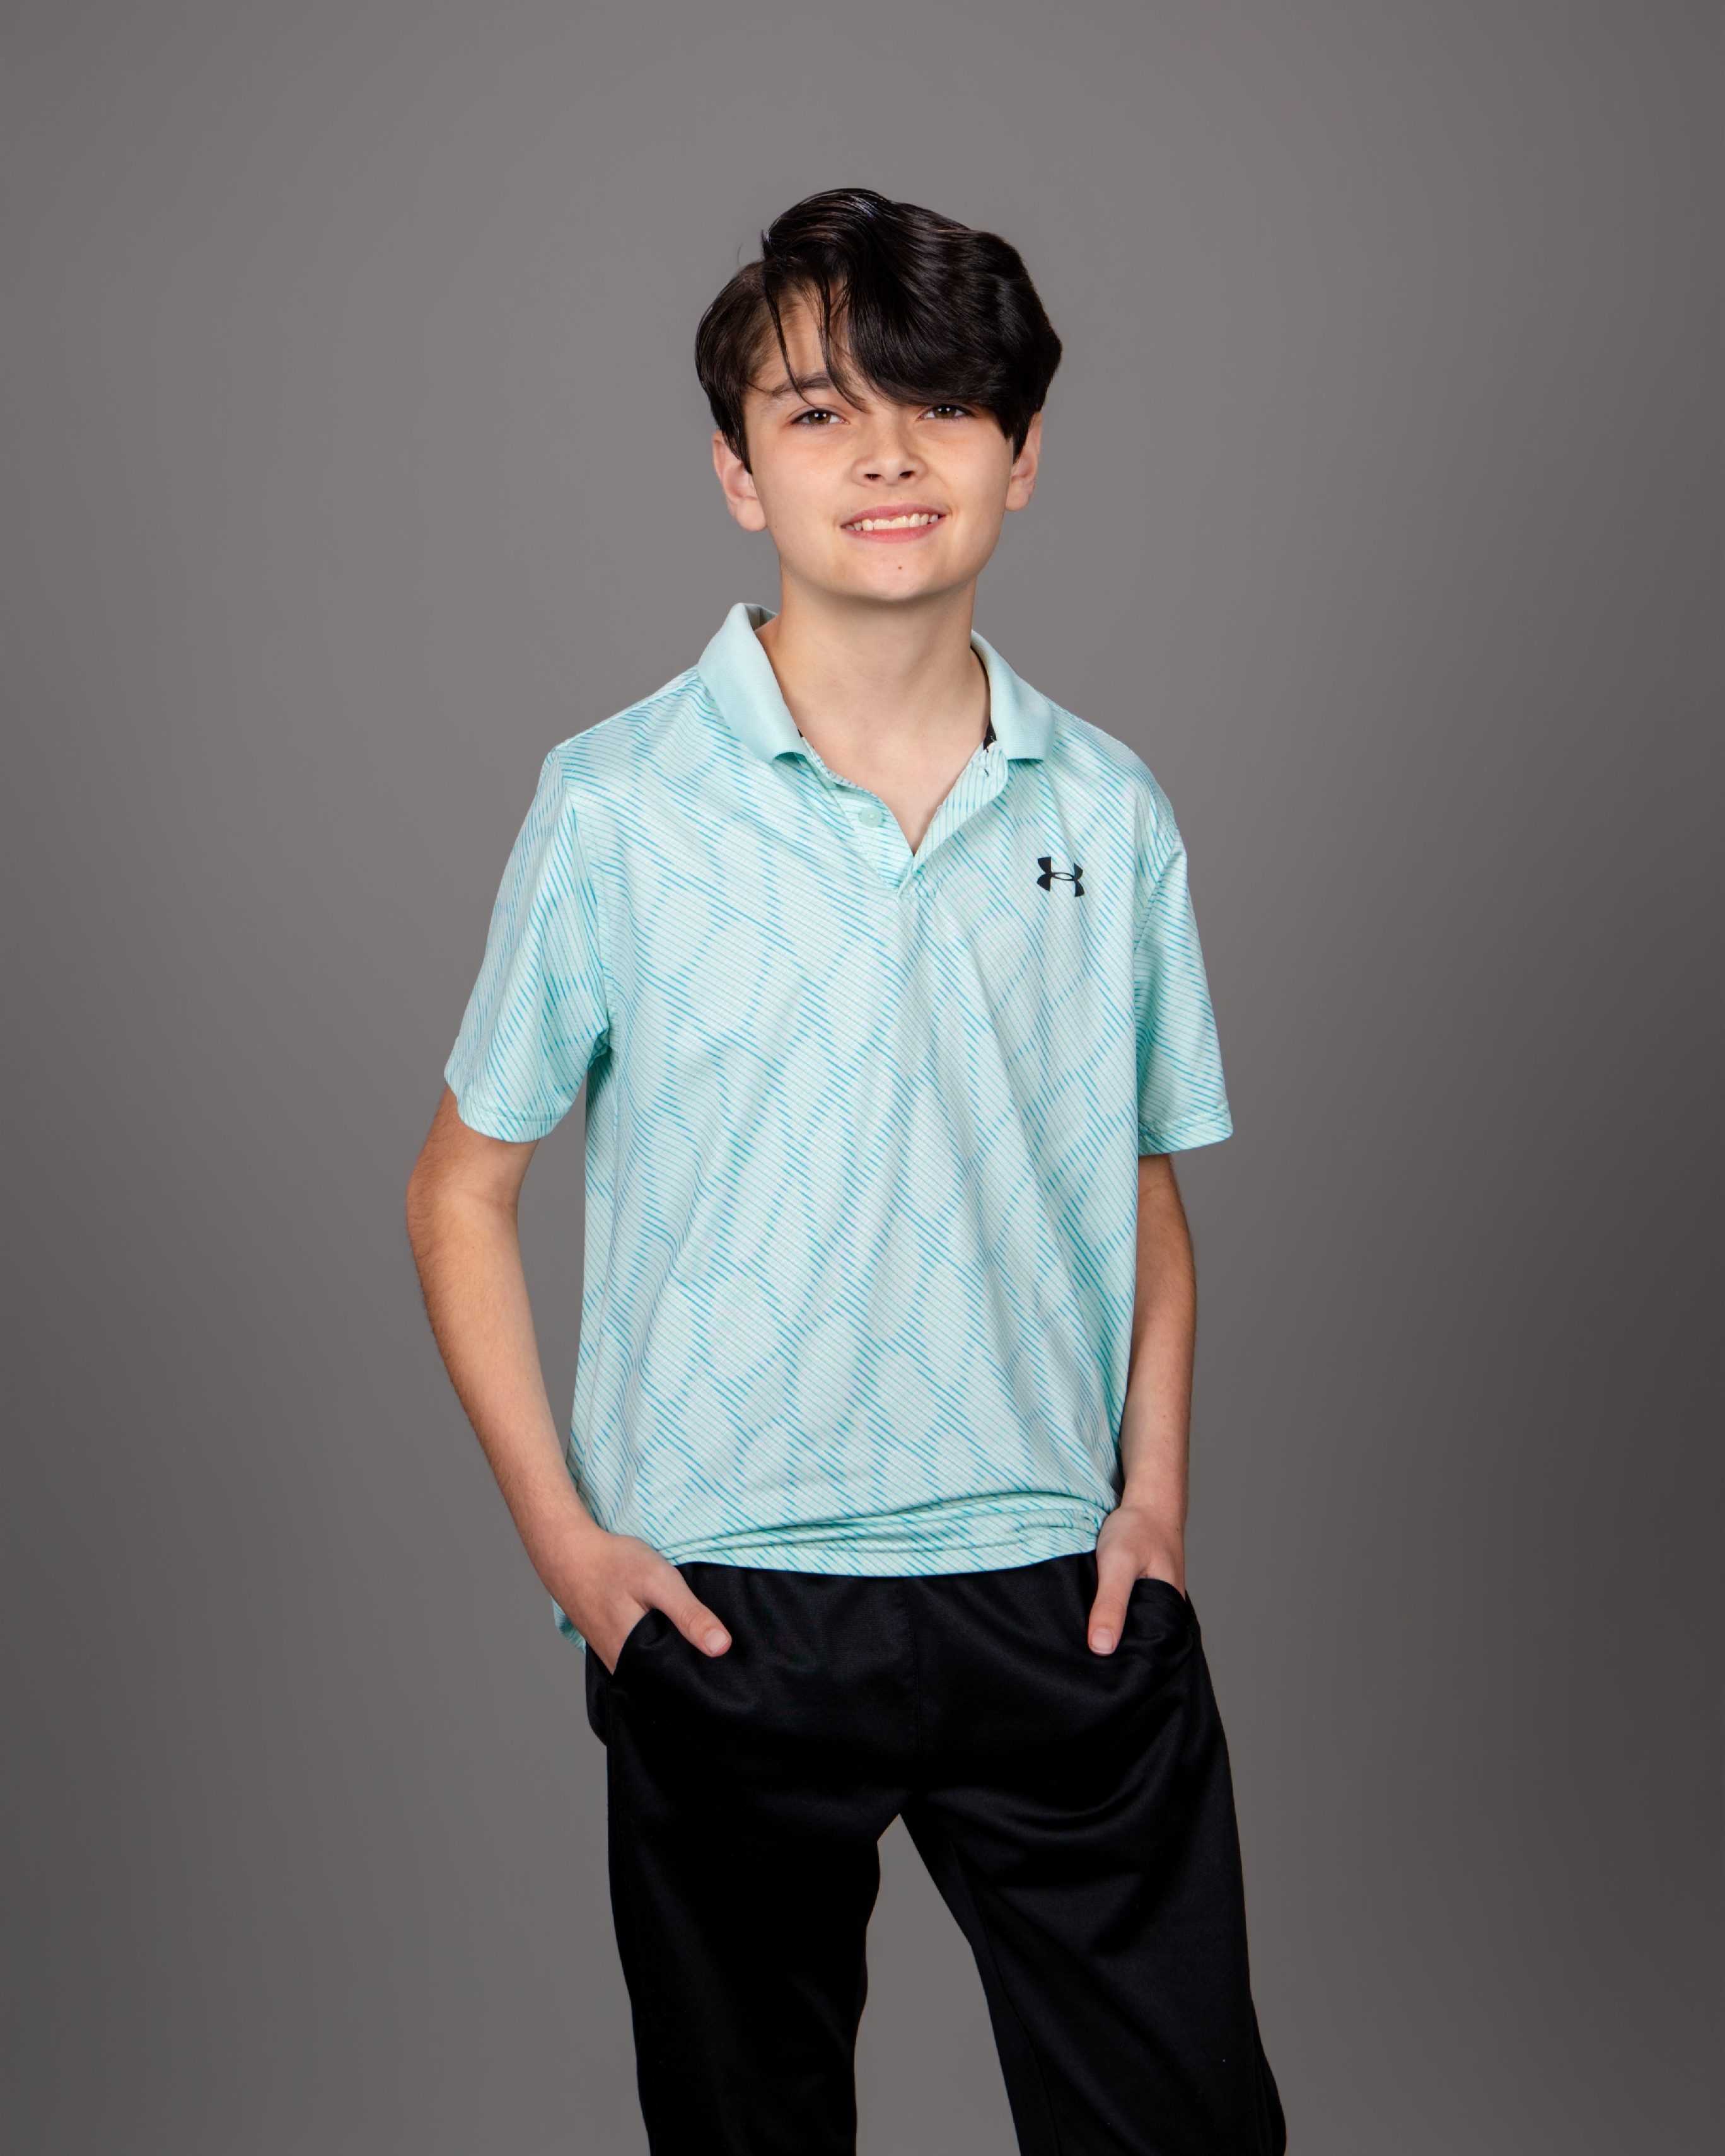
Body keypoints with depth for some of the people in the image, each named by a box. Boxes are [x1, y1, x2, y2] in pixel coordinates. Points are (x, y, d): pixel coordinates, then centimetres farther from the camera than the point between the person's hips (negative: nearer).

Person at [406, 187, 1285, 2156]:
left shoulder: (1109, 812, 2)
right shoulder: (615, 807, -6)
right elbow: (464, 1188, 1)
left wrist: (1155, 1484, 2)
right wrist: (562, 1531, -5)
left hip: (1060, 1599, 2)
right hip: (722, 1611, -2)